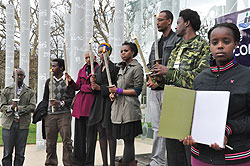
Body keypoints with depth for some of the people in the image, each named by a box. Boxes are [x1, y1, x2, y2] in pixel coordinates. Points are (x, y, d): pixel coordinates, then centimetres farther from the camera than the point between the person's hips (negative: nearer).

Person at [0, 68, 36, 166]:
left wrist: (19, 108, -12)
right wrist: (11, 107, -16)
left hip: (23, 125, 0)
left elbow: (32, 107, -1)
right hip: (8, 124, 0)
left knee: (20, 153, 4)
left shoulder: (30, 92, 10)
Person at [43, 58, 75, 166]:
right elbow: (45, 99, 21)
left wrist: (61, 103, -15)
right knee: (50, 142, 3)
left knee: (66, 141, -7)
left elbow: (72, 98, -1)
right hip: (50, 115, 4)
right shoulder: (49, 81, 17)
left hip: (64, 114, -3)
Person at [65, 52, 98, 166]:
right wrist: (70, 81, 1)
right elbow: (77, 87, 18)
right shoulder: (82, 71, 19)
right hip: (80, 102, 5)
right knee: (79, 132, 5)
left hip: (92, 102, -5)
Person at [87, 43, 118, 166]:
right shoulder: (97, 69, 18)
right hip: (98, 102, 6)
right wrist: (93, 83, -3)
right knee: (101, 132, 6)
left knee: (109, 133, -5)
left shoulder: (114, 68, -3)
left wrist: (100, 88, -12)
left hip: (109, 101, -6)